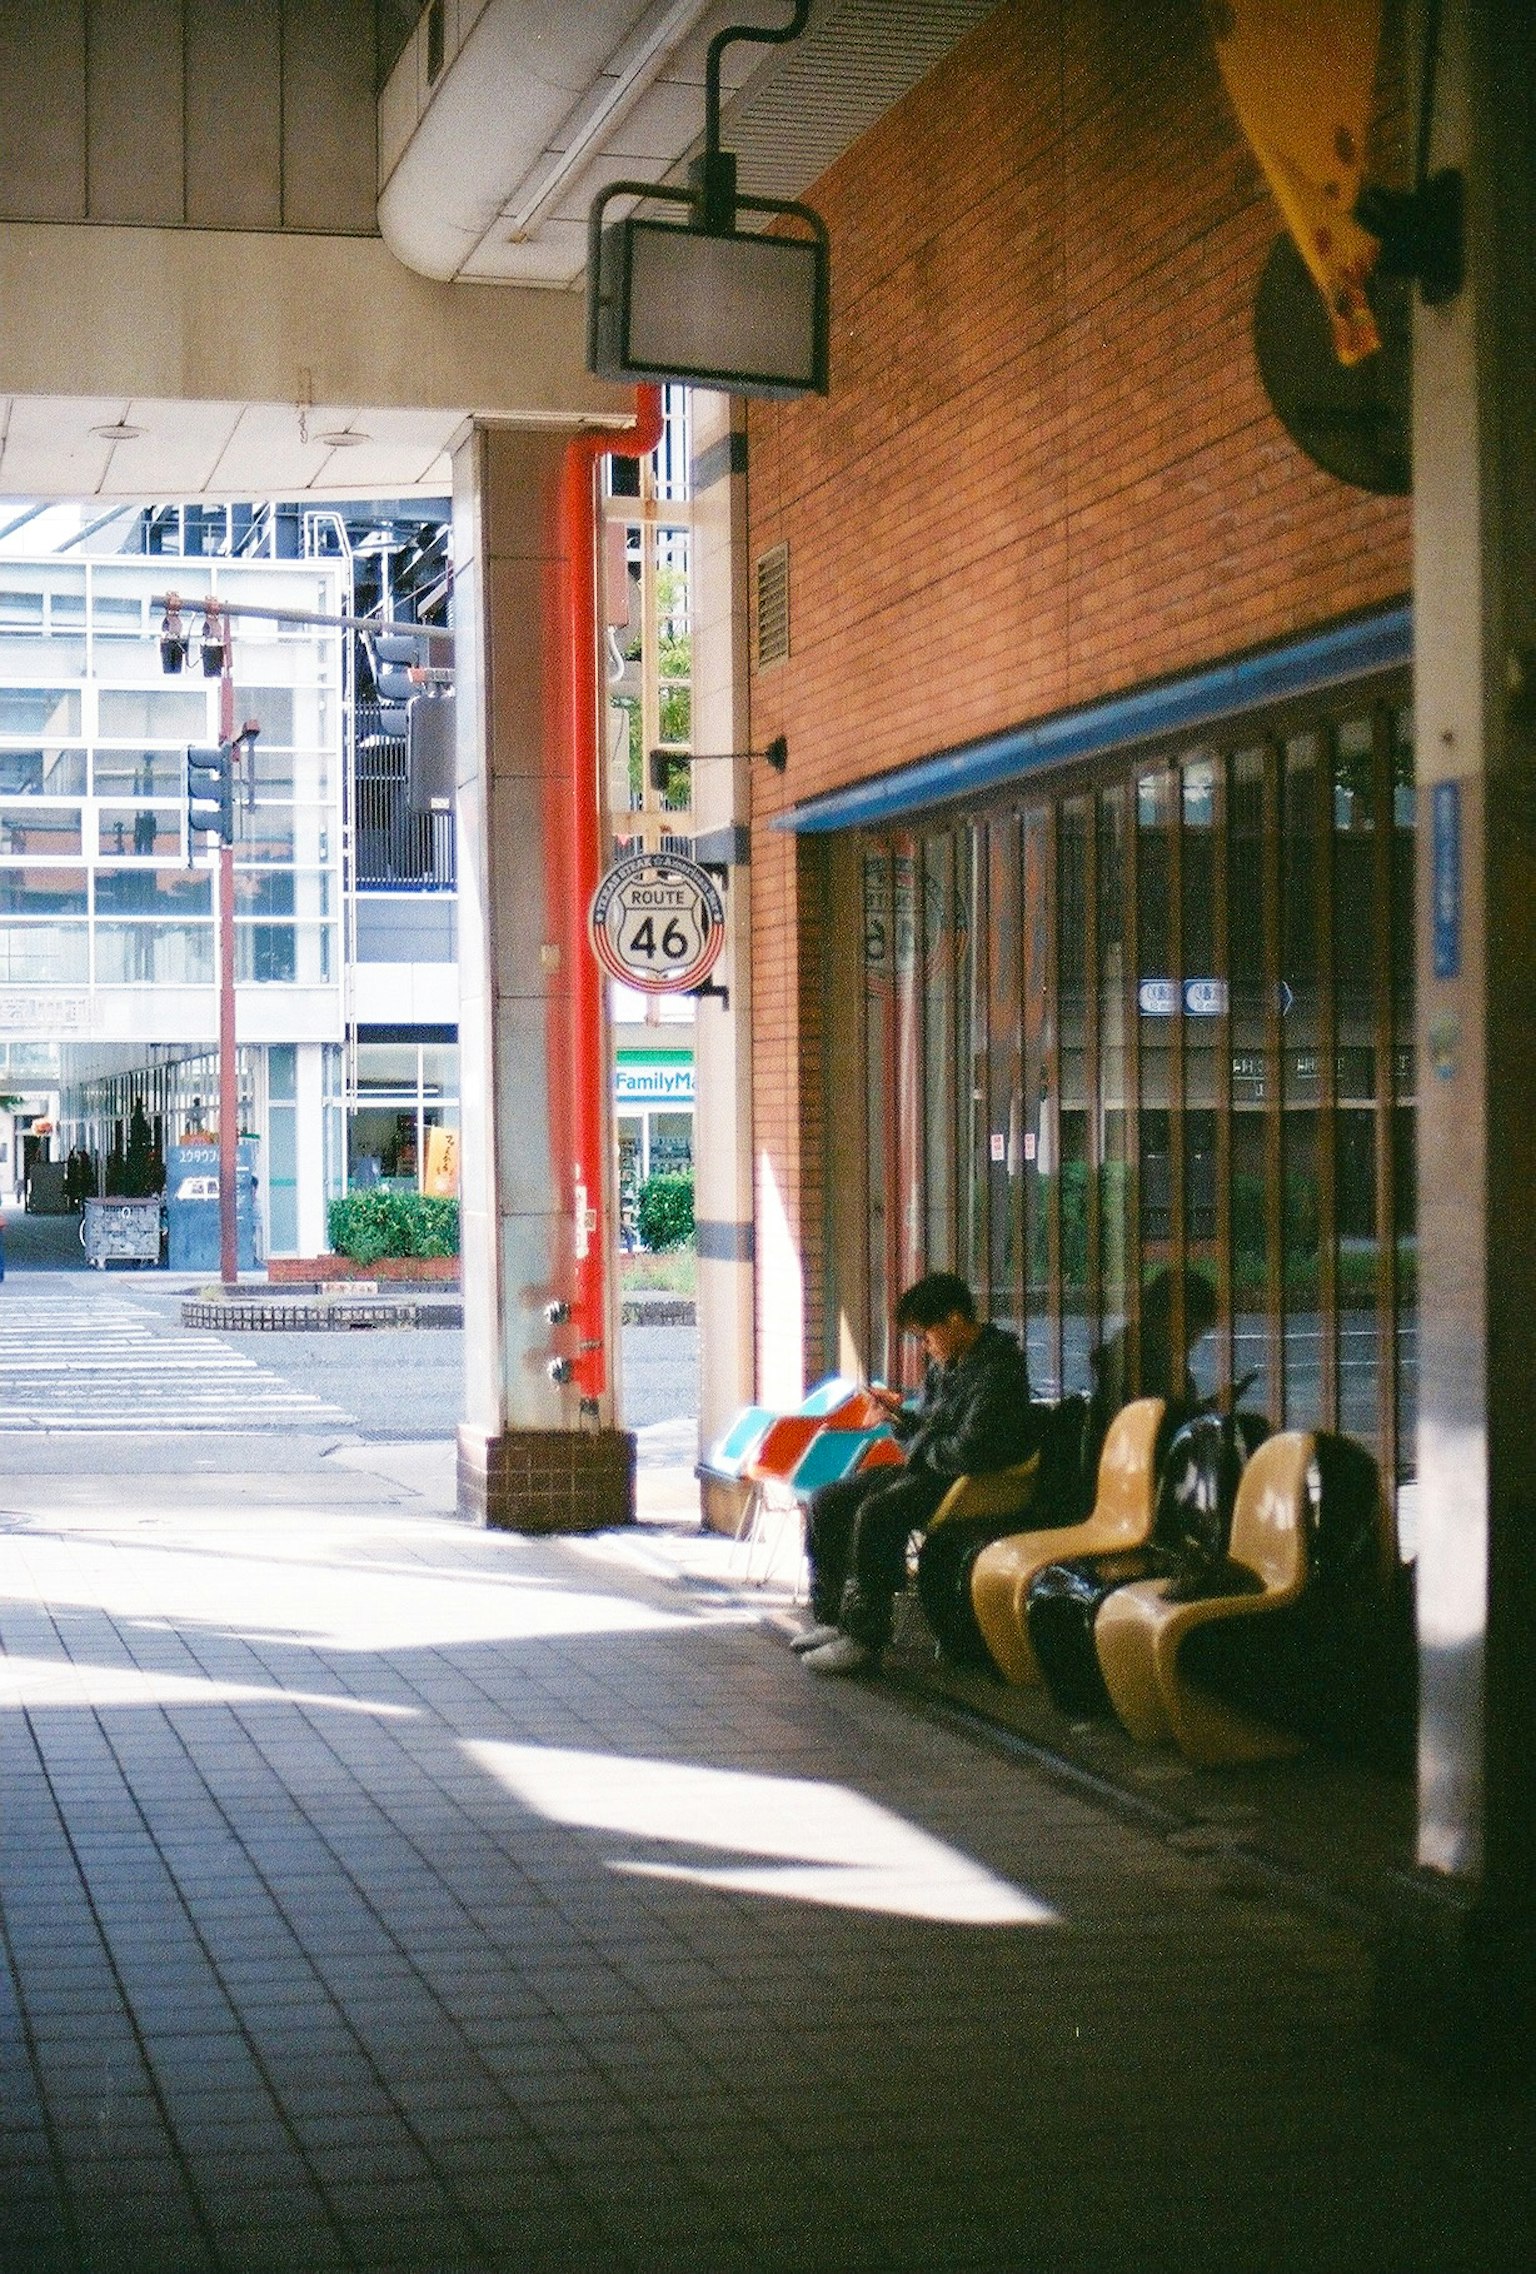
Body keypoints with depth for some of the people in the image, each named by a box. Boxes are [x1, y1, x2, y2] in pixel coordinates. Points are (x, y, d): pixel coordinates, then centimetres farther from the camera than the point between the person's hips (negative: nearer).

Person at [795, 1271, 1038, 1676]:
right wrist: (899, 1415, 0)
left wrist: (918, 1450, -8)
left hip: (970, 1482, -11)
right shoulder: (945, 1364, 13)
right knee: (827, 1500, 2)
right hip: (928, 1469, 11)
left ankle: (865, 1638, -28)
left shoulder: (997, 1370, -17)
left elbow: (970, 1452, -24)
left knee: (876, 1513, -32)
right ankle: (832, 1617, 6)